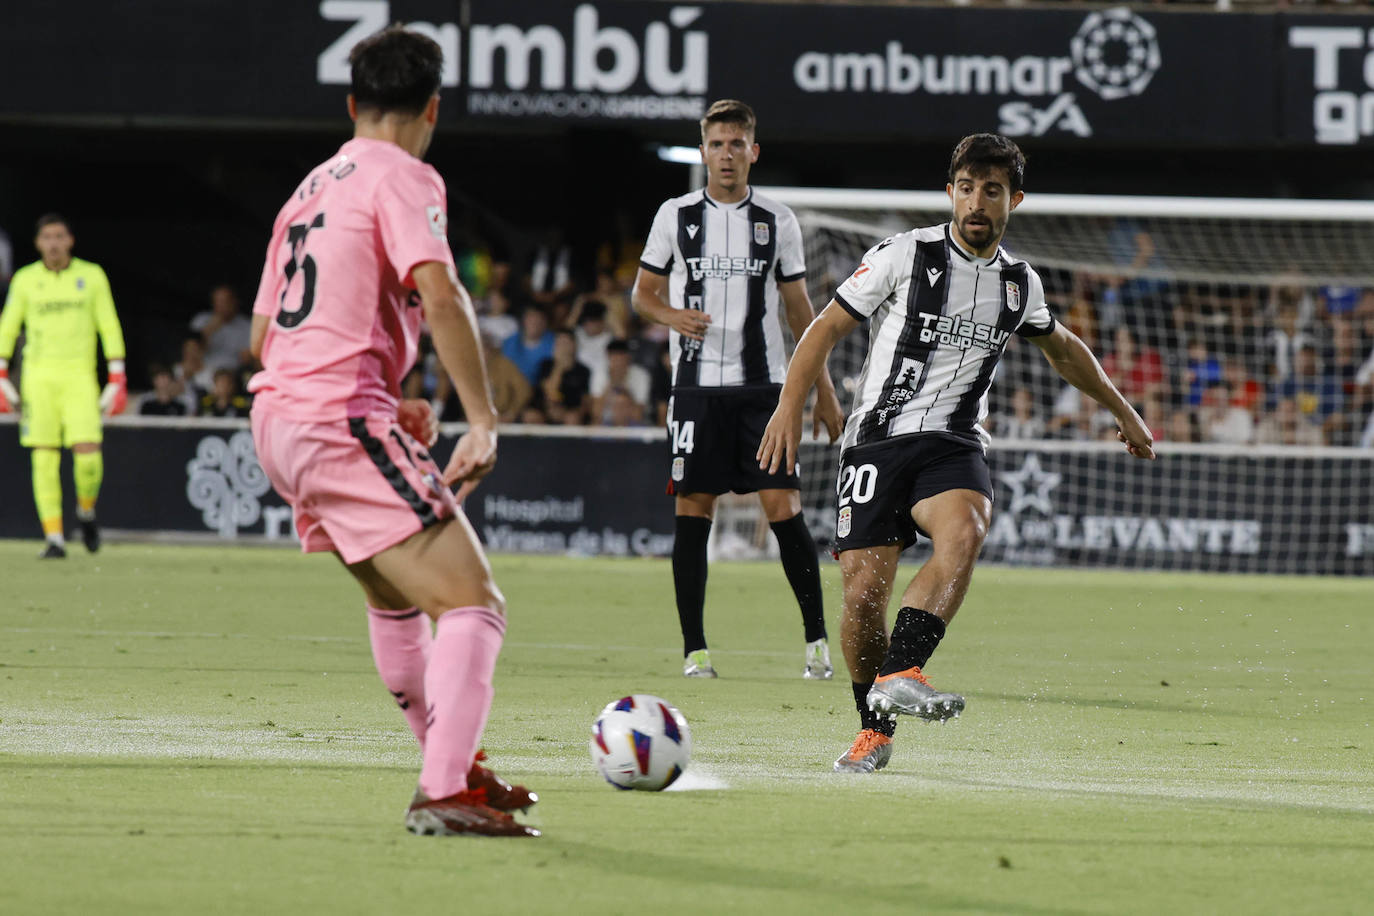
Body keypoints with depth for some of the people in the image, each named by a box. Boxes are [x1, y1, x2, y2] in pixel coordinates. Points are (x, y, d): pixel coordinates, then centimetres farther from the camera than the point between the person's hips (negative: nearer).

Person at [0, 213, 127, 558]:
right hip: (39, 377, 1)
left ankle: (86, 510, 14)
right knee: (44, 459, -6)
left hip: (79, 377, -1)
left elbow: (109, 328, 6)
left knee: (88, 449, -15)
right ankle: (53, 538, -2)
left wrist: (117, 379, 0)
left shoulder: (92, 276, 4)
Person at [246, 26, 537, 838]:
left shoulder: (312, 187, 22)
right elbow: (440, 296, -20)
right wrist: (483, 421, -20)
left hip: (279, 416, 9)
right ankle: (445, 795, -27)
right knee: (473, 604, -13)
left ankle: (453, 768, 36)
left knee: (399, 598, 28)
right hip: (341, 420, -9)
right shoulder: (404, 178, -3)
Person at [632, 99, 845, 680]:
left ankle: (817, 638, 1)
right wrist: (671, 315, -10)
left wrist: (823, 390, 9)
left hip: (763, 386, 0)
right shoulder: (676, 216, 6)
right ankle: (694, 649, 3)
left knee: (783, 508, -8)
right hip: (697, 386, 0)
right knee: (692, 512, -2)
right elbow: (643, 294, 13)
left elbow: (798, 308, 13)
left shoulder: (777, 221, 7)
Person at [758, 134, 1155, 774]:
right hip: (878, 437, -2)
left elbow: (1063, 348, 32)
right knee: (864, 589, -13)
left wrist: (1122, 411, 39)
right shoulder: (905, 255, -2)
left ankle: (899, 674, -38)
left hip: (954, 443, 2)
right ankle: (875, 728, 7)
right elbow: (827, 327, 2)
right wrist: (790, 406, -10)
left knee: (964, 534, -32)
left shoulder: (1020, 284, 11)